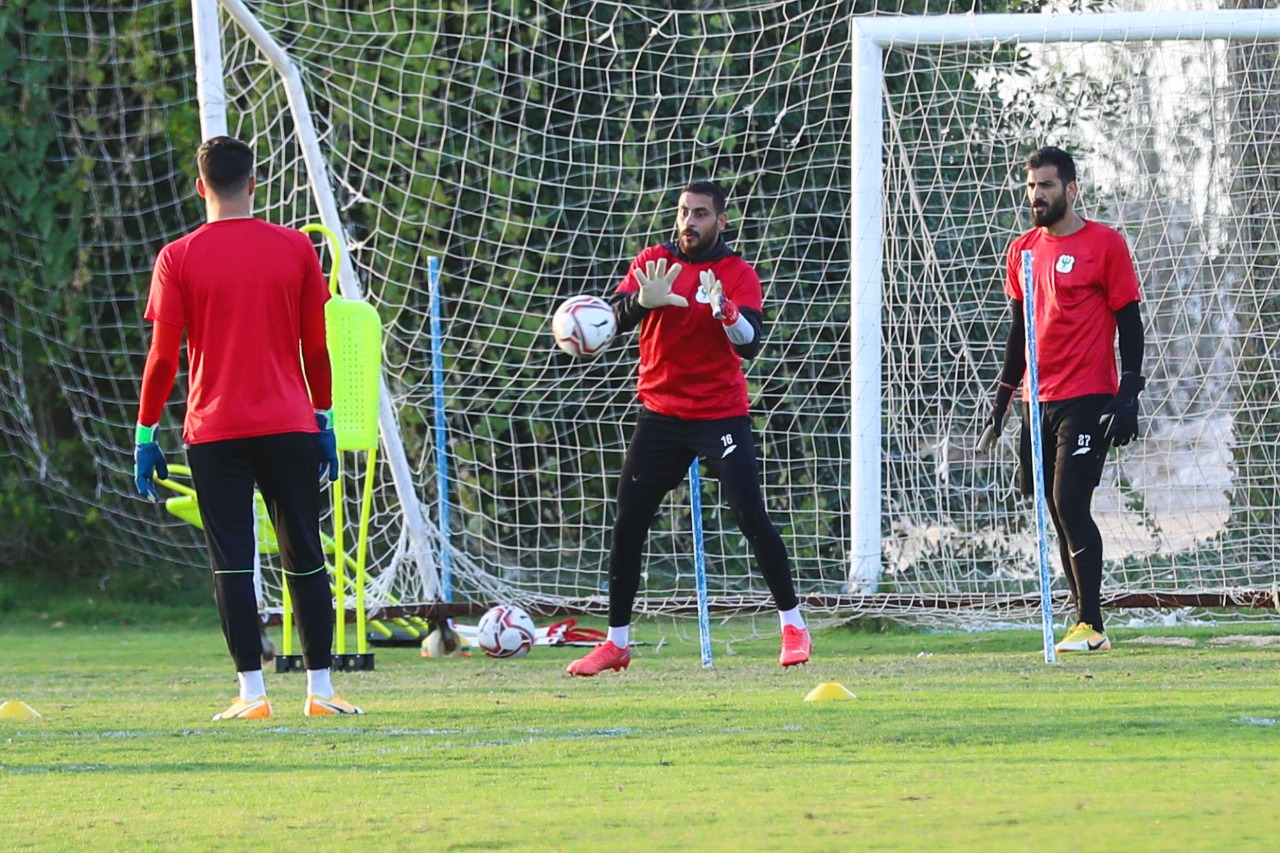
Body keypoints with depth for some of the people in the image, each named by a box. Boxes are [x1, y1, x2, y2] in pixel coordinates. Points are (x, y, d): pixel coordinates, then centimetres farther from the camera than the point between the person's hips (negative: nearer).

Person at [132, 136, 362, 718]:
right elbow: (316, 349, 6)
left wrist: (146, 436, 2)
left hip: (214, 430, -2)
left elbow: (163, 357, -5)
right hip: (289, 426, 2)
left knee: (232, 561, 0)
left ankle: (252, 692, -6)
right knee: (304, 559, 9)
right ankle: (320, 688, 9)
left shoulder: (179, 259, -3)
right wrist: (324, 421, 16)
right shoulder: (295, 249, 2)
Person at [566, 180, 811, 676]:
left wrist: (725, 312, -36)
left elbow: (750, 344, -15)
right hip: (661, 413, 3)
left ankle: (793, 625, 1)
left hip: (720, 416, -3)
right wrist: (643, 301, -33)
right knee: (628, 524, 1)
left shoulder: (737, 273, -3)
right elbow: (619, 317, -10)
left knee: (751, 518, -11)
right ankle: (616, 642, 11)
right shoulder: (654, 263, 4)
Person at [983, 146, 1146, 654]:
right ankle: (1088, 627, 8)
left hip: (1087, 401, -6)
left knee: (1070, 504, -15)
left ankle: (1089, 625, -13)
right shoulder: (1023, 251, 14)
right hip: (1039, 402, 6)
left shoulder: (1104, 244, -3)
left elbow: (1128, 322, -4)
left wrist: (1129, 394, -12)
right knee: (1059, 514, 4)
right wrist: (1003, 397, 20)